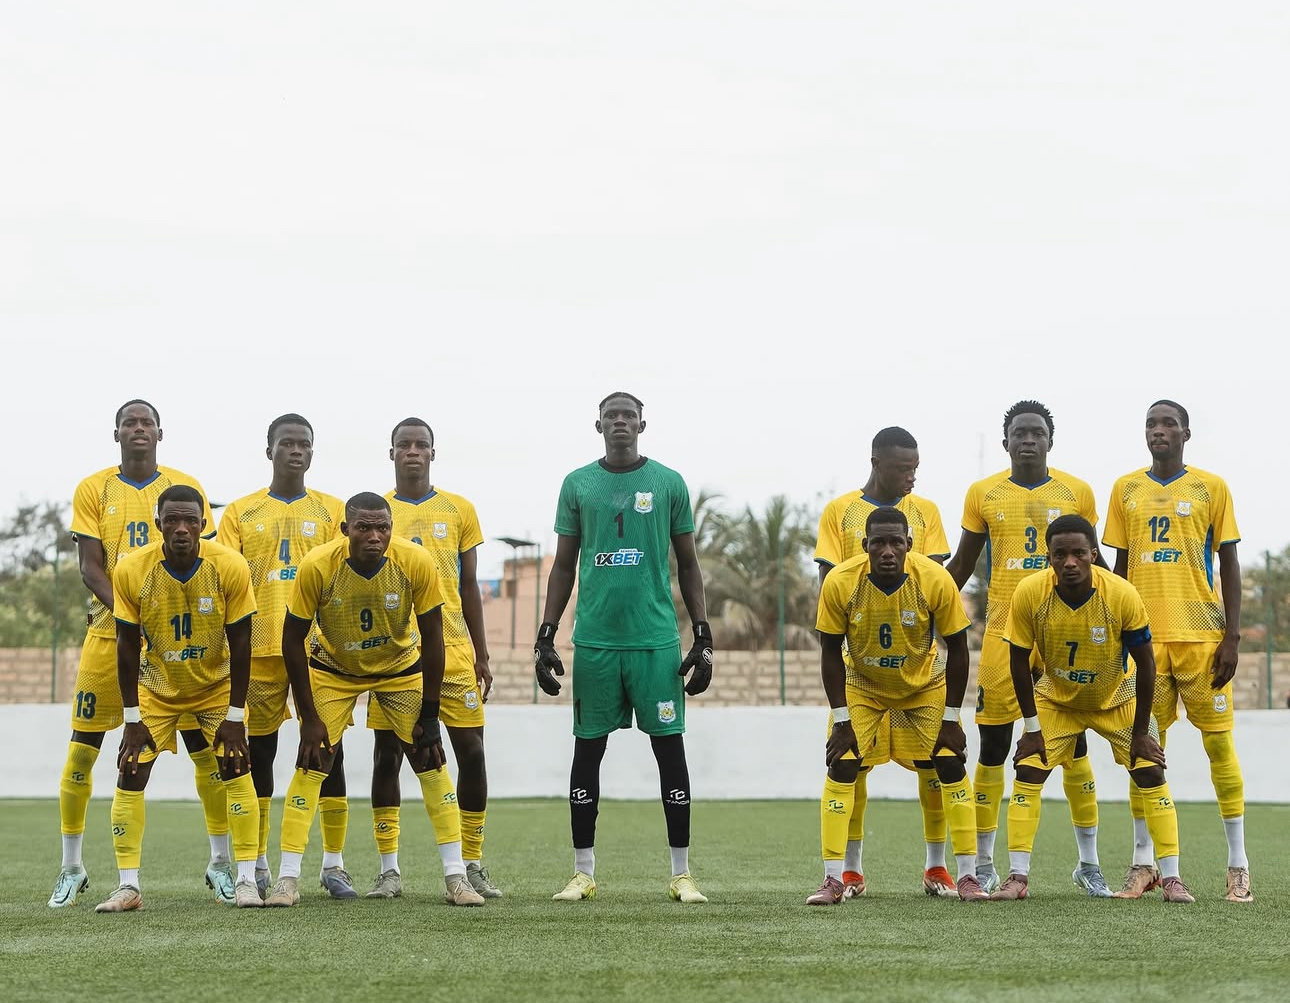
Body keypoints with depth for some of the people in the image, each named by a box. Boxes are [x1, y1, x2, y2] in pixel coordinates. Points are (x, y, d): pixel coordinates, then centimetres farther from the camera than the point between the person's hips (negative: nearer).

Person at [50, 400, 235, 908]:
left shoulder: (185, 488, 6)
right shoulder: (93, 490, 5)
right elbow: (89, 567, -1)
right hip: (110, 629, 0)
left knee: (205, 746, -3)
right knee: (83, 747, -1)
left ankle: (221, 862, 8)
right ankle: (72, 867, 11)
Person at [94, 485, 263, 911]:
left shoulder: (230, 567, -23)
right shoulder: (131, 571, -22)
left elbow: (240, 647, -16)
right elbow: (127, 648, -14)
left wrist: (234, 717, -15)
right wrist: (132, 719, -14)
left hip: (217, 686, 0)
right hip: (156, 688, 1)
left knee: (236, 769, -11)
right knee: (130, 774, -9)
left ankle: (246, 880, -4)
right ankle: (128, 886, -3)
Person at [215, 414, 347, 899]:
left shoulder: (332, 511, 9)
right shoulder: (241, 513, 8)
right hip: (258, 646, 0)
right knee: (259, 750, 4)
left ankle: (333, 864, 3)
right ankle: (258, 866, 12)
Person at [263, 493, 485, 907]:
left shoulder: (416, 563, -27)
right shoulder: (317, 566, -29)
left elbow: (431, 639, -15)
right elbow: (293, 641, -17)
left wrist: (429, 714, -13)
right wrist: (309, 717, -17)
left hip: (400, 669, 1)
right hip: (332, 669, -1)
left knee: (429, 760, -6)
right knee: (311, 764, -10)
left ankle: (456, 876, 0)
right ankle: (287, 879, -5)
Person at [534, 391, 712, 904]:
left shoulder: (669, 484, 5)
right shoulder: (577, 485, 8)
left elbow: (688, 566, 9)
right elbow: (563, 567, 12)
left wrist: (703, 637, 3)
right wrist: (545, 637, 6)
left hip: (656, 640, -1)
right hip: (594, 640, 1)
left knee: (670, 748, -1)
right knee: (587, 750, 4)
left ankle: (681, 874, 6)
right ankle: (583, 872, 13)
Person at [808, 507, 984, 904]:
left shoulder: (936, 581, -28)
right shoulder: (839, 582, -27)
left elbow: (957, 649, -15)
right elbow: (831, 651, -14)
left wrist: (950, 718, -14)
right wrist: (841, 719, -17)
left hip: (924, 685, 0)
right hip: (861, 686, 0)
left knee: (951, 766, -7)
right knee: (841, 768, -12)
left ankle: (967, 877, 3)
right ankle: (833, 881, -7)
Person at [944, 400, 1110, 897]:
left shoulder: (1077, 493, 5)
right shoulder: (983, 494, 5)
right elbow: (961, 566, 13)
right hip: (1003, 632, 0)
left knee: (1074, 743, 1)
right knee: (993, 745, 0)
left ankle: (1089, 863, 12)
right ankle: (984, 864, 10)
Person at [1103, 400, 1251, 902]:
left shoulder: (1211, 488, 3)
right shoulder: (1125, 490, 10)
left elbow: (1229, 564, 3)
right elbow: (1120, 567, 13)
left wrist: (1232, 635, -4)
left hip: (1201, 633, -2)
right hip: (1144, 635, 2)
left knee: (1218, 741, 0)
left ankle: (1238, 864, 6)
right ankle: (1144, 862, 9)